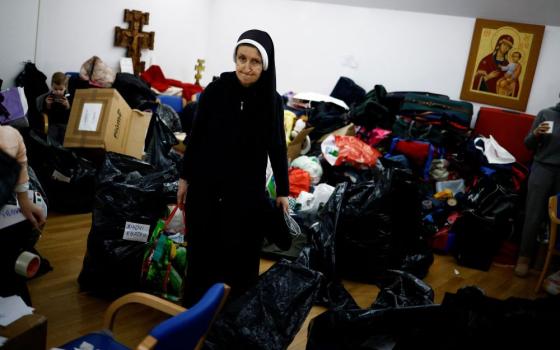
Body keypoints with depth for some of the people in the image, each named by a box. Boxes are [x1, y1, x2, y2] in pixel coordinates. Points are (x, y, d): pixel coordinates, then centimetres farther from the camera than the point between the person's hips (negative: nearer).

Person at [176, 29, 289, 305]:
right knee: (202, 251, 11)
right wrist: (185, 178, 4)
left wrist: (282, 191, 5)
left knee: (240, 255, 7)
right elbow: (195, 136, 0)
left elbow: (277, 147, 2)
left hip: (247, 191, 0)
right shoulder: (215, 90, -9)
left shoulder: (272, 100, -6)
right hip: (206, 185, 0)